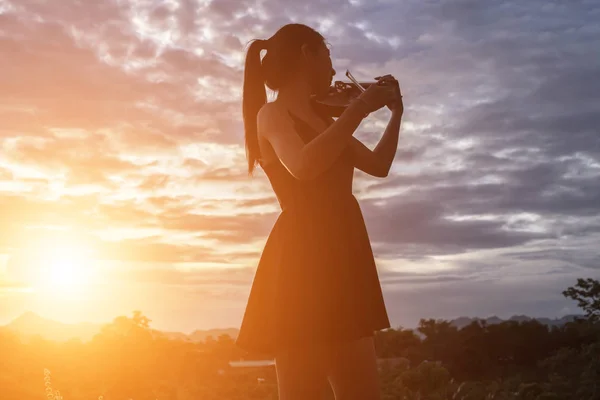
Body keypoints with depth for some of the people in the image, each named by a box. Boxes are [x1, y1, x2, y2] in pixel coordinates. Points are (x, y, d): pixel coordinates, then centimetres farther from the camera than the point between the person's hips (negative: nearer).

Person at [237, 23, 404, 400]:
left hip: (338, 256, 8)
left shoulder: (324, 120, 22)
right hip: (302, 259, -8)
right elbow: (303, 167, -21)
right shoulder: (272, 113, 0)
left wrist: (396, 113, 22)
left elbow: (379, 165, 30)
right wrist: (359, 109, -14)